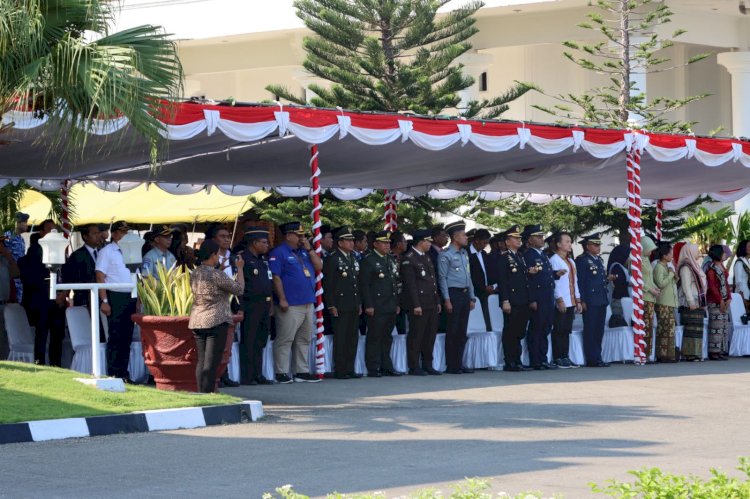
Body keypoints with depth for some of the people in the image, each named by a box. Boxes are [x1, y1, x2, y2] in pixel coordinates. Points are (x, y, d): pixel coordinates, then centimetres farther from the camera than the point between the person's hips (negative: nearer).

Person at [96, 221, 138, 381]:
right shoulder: (106, 252, -1)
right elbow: (100, 277, -7)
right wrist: (104, 301, -14)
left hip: (130, 297, 6)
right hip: (115, 297, -6)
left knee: (127, 337, 7)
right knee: (116, 336, -7)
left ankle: (124, 373, 13)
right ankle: (113, 374, -4)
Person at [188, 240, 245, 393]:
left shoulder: (194, 274, 8)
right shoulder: (216, 275, -14)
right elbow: (239, 289, -8)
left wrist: (220, 268, 24)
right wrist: (240, 268, 3)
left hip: (197, 321, 7)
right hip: (216, 321, -7)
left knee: (201, 360, 10)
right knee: (212, 362, -6)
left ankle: (201, 395, 10)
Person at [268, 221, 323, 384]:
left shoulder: (304, 252, 17)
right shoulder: (278, 253, -6)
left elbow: (319, 267, 10)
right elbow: (276, 277, -13)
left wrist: (309, 249, 1)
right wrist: (282, 299, -18)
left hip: (307, 303, 8)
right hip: (290, 305, -8)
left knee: (304, 340, 11)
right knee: (285, 339, -5)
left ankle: (302, 372, 17)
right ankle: (281, 373, -1)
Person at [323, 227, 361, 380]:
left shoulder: (353, 258, 16)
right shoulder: (332, 259, -7)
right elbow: (327, 284, -11)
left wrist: (359, 303, 16)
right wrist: (331, 306, -15)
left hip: (353, 306, 7)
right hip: (340, 306, -7)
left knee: (353, 338, 8)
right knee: (340, 339, -4)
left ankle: (349, 369, 14)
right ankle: (340, 371, 0)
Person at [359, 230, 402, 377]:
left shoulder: (392, 260, 17)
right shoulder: (369, 261, -6)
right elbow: (364, 285, -11)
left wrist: (397, 303, 15)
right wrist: (368, 305, -16)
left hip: (391, 307, 7)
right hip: (376, 307, -7)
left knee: (387, 337, 11)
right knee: (374, 337, -3)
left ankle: (386, 366, 17)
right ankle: (373, 369, 0)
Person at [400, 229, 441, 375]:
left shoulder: (427, 257, 19)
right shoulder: (408, 259, -9)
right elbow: (410, 284, -14)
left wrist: (437, 301, 17)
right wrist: (416, 305, -17)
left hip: (431, 303, 8)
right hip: (418, 304, -8)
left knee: (430, 335, 9)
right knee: (416, 336, -4)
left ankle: (427, 365, 17)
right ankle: (414, 367, 1)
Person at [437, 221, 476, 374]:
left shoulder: (464, 254, 15)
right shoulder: (445, 255, -8)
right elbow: (442, 278, -10)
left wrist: (472, 298, 15)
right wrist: (447, 300, -14)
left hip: (465, 294, 7)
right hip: (453, 294, -7)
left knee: (462, 331, 9)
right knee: (452, 331, -3)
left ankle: (459, 363, 14)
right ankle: (451, 366, 1)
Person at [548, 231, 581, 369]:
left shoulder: (570, 261, 19)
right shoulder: (554, 260, -7)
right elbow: (554, 281, -13)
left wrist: (578, 300, 15)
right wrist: (559, 300, -17)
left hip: (571, 302, 8)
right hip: (560, 302, -8)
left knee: (567, 330, 8)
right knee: (559, 330, -5)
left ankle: (565, 357, 10)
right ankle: (557, 358, -3)